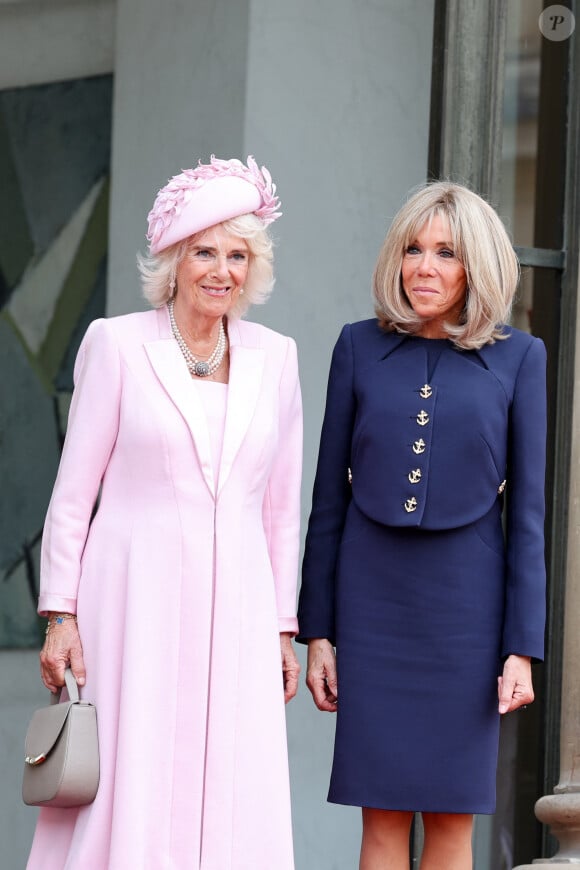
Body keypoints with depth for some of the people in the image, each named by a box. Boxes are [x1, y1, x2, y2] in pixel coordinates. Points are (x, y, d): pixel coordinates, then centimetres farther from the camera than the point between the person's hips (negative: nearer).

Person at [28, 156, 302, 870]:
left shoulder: (274, 358, 10)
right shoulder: (117, 345, 0)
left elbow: (282, 506, 14)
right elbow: (73, 491, 0)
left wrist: (283, 628, 11)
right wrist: (60, 614, -6)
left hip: (234, 607, 3)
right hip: (134, 599, -3)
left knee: (229, 805, -2)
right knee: (123, 795, -6)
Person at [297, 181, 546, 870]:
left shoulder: (518, 359, 1)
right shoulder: (360, 348, 4)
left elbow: (527, 511, 1)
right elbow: (330, 497, 7)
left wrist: (523, 647, -5)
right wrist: (317, 631, 3)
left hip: (465, 606, -1)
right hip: (373, 605, 1)